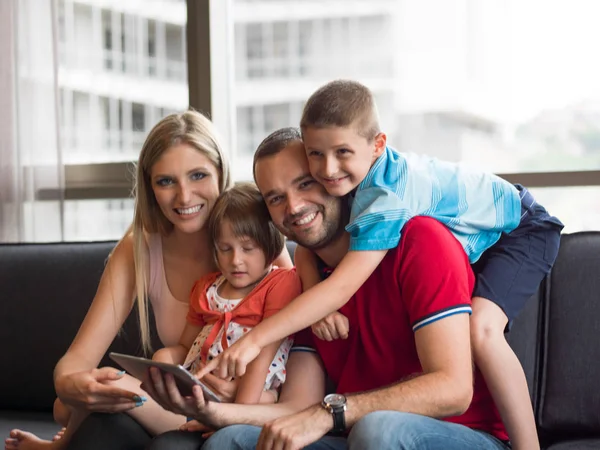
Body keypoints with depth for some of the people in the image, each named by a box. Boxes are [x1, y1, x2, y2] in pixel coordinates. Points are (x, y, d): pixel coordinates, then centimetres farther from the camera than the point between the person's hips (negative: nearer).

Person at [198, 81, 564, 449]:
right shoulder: (350, 177, -16)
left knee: (479, 328, -30)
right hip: (468, 240, 9)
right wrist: (316, 305, -30)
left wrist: (254, 340, -50)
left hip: (518, 225, -9)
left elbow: (341, 288, -46)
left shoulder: (389, 198, -40)